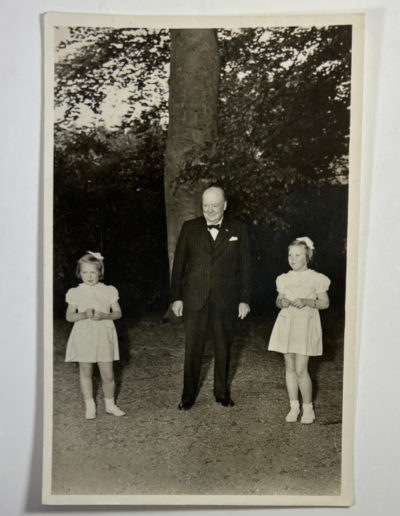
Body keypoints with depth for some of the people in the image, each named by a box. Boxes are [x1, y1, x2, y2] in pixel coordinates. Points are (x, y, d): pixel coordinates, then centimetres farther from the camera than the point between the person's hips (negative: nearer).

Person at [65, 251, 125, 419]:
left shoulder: (108, 291, 1)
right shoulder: (76, 293, 1)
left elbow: (118, 313, 2)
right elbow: (69, 316, 1)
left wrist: (104, 315, -17)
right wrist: (84, 315, -17)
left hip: (103, 336, 0)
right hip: (83, 337, 0)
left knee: (108, 374, 2)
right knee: (85, 372, 9)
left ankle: (110, 404, 22)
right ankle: (89, 405, 24)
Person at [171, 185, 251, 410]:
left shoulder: (238, 229, 1)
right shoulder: (189, 228, 2)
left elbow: (245, 266, 2)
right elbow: (179, 264, 4)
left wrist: (244, 299, -1)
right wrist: (177, 297, 0)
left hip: (225, 300, 0)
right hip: (194, 299, 0)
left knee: (223, 348, 12)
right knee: (192, 349, 6)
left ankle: (222, 392, 29)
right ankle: (189, 395, 20)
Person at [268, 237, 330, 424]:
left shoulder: (315, 279, -3)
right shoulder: (284, 279, 10)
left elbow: (325, 303, -1)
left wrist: (306, 302, -18)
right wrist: (281, 302, -6)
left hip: (305, 325, -4)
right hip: (286, 323, 5)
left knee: (301, 370, -7)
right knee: (290, 368, 9)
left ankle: (308, 407, 11)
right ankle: (294, 406, 21)